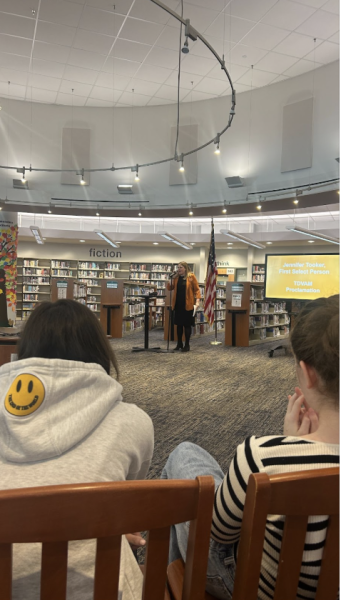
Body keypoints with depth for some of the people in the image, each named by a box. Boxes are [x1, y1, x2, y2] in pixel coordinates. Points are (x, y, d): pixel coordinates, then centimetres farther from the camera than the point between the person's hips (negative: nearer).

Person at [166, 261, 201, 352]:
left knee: (187, 325, 1)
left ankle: (187, 345, 10)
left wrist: (197, 300, -14)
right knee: (179, 324, 10)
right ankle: (179, 344, 22)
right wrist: (171, 279, -5)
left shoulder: (191, 276, -3)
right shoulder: (176, 277, 10)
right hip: (178, 305, 4)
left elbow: (196, 289, -4)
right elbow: (169, 288, 10)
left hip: (187, 305, -4)